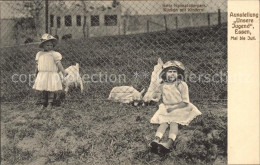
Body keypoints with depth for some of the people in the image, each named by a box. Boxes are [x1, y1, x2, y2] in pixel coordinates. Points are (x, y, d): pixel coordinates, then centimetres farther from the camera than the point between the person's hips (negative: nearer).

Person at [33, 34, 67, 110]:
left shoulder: (54, 54, -4)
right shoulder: (39, 54, 8)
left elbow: (58, 64, -4)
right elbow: (37, 64, 17)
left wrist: (64, 72, -5)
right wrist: (36, 72, 21)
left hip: (51, 75, -3)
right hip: (42, 75, 3)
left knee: (51, 90, 2)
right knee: (43, 90, 7)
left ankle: (50, 103, 13)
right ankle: (42, 103, 17)